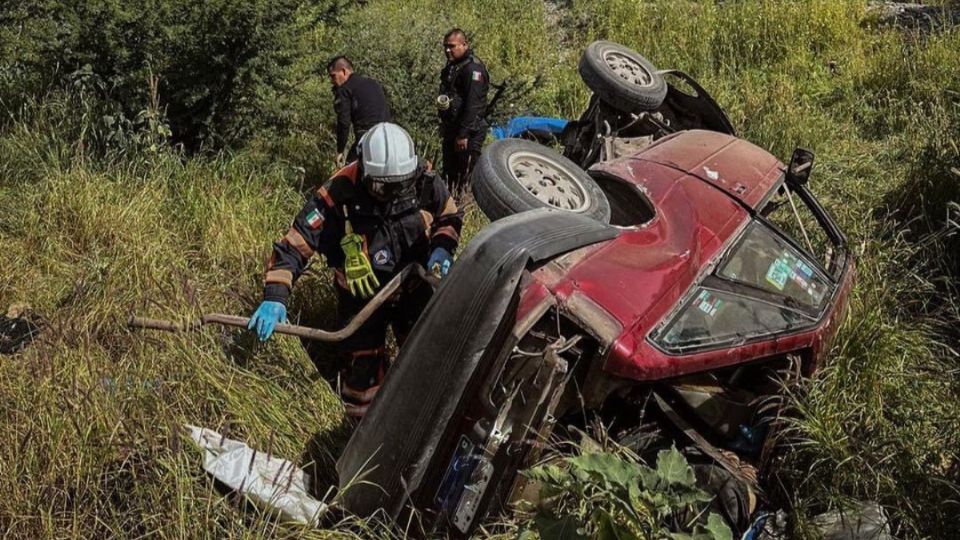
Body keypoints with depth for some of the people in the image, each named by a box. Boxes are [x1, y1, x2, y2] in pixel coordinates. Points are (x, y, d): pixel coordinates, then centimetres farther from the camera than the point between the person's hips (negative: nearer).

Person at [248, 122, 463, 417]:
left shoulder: (425, 183, -18)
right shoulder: (338, 195, -27)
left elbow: (450, 217, 3)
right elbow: (295, 244, -25)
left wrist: (441, 248, -16)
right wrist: (275, 296, -34)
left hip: (415, 290, 3)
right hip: (361, 297, -2)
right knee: (362, 371, 6)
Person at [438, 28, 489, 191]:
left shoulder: (472, 68, -18)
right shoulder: (451, 66, 13)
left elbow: (472, 104, -24)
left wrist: (463, 134, -26)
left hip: (468, 133, -10)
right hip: (451, 129, 10)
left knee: (465, 176, -5)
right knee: (449, 172, 18)